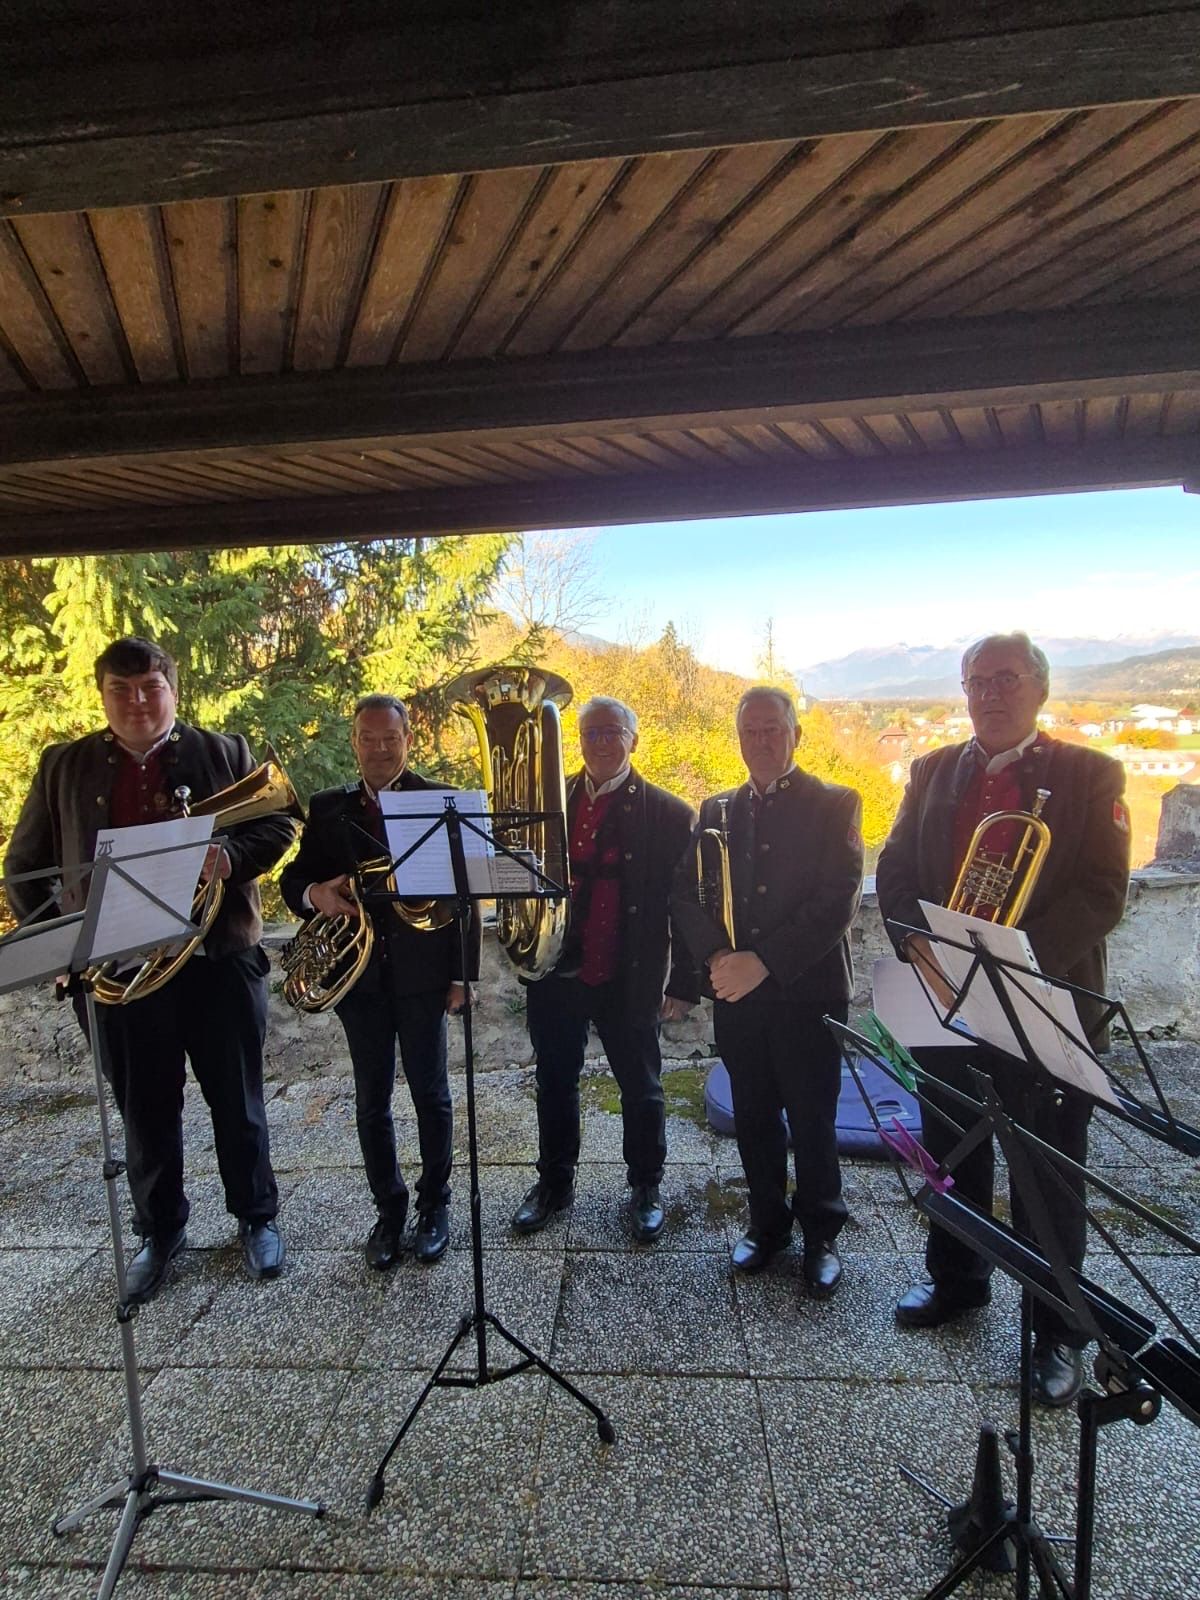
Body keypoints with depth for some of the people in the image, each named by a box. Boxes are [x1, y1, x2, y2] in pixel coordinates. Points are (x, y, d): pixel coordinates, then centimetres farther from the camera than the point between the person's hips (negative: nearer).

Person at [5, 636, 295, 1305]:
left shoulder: (225, 752, 3)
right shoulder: (65, 766, 8)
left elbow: (278, 826, 2)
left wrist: (229, 857, -18)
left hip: (219, 957, -1)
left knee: (238, 1103, 12)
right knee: (146, 1112, 14)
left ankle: (257, 1217, 32)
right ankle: (161, 1231, 36)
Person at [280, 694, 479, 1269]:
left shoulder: (439, 801, -2)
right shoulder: (327, 808, 7)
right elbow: (292, 879, 7)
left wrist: (462, 973, -7)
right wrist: (315, 894, -18)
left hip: (422, 972, -2)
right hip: (357, 975, 3)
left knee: (430, 1095, 10)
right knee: (371, 1102, 12)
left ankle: (434, 1204, 28)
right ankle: (388, 1208, 29)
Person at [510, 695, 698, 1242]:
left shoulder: (668, 814, -7)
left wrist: (683, 982, -7)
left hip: (628, 979, -3)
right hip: (554, 971, 3)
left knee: (641, 1087, 14)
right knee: (555, 1083, 18)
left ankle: (646, 1187, 36)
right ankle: (554, 1182, 39)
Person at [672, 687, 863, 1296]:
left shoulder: (834, 805, -3)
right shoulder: (716, 811, 10)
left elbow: (839, 900, -13)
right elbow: (686, 894, 4)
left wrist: (766, 962, -19)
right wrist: (718, 957, -13)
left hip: (808, 989, -3)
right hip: (737, 992, 4)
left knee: (812, 1121, 8)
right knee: (753, 1116, 14)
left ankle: (820, 1234, 29)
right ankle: (766, 1222, 34)